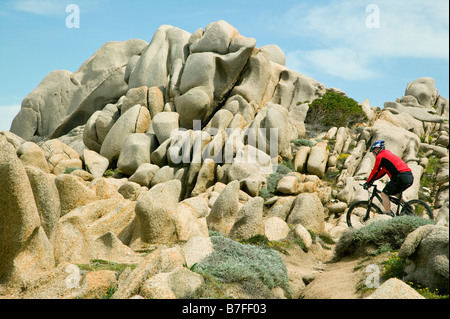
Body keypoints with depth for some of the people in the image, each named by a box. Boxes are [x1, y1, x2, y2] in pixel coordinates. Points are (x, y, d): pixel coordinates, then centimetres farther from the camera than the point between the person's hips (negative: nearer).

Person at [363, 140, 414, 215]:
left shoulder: (380, 156, 3)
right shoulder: (388, 154, 31)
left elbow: (375, 171, 2)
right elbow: (383, 171, 35)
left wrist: (368, 182, 13)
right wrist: (372, 180, 33)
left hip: (401, 177, -9)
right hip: (410, 177, 9)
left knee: (384, 194, 3)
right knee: (397, 193, 33)